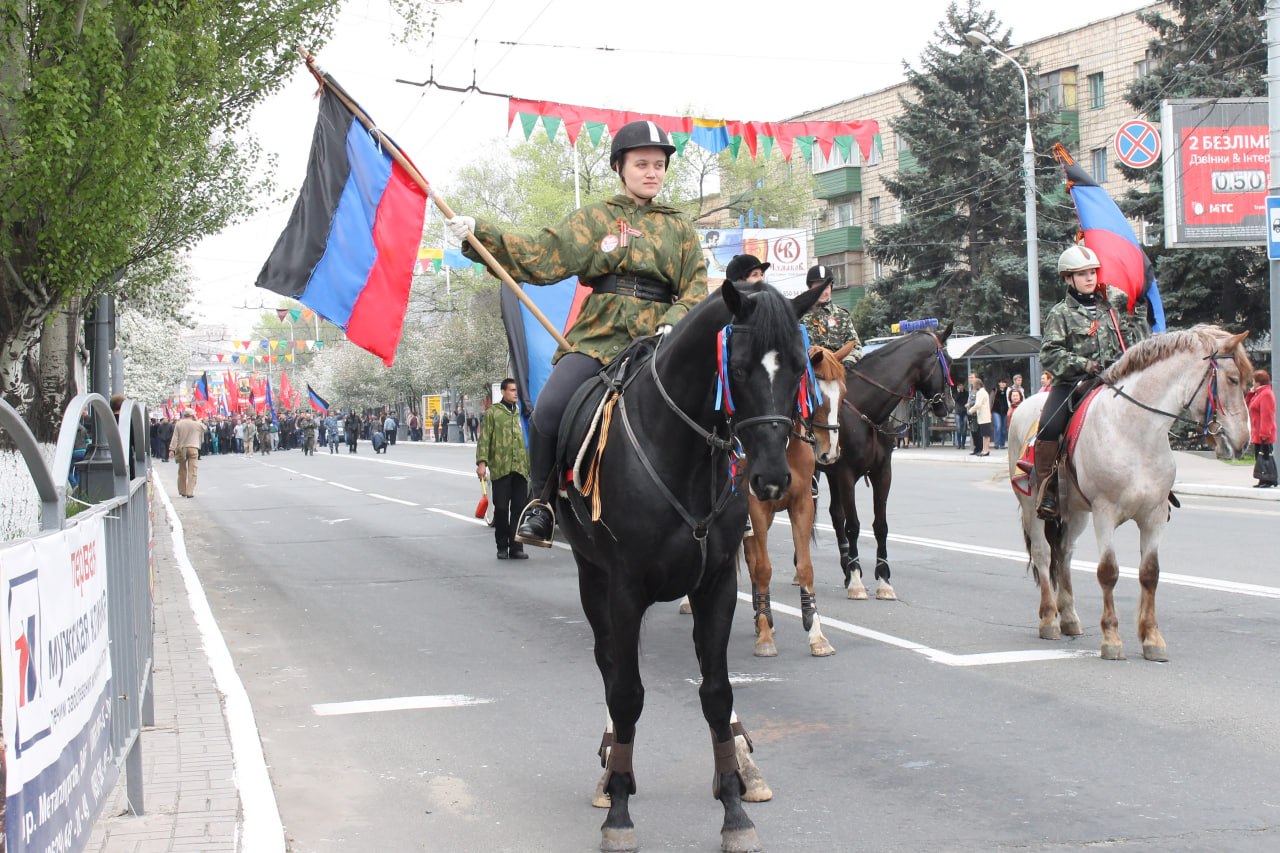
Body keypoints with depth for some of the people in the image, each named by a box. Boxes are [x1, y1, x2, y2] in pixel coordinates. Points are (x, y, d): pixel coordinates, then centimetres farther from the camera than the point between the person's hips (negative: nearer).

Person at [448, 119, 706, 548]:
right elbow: (542, 257, 5)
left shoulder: (680, 228, 18)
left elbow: (696, 288, 10)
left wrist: (674, 324, -10)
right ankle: (542, 500, -5)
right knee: (548, 410, -24)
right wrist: (480, 234, -4)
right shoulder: (595, 218, 13)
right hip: (598, 337, -2)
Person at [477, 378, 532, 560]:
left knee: (519, 509, 1)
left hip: (521, 469, 3)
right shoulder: (493, 412, 3)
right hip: (500, 468, -3)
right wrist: (482, 462, -12)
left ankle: (516, 547, 6)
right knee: (501, 508, 1)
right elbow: (484, 439, -1)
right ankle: (502, 547, 10)